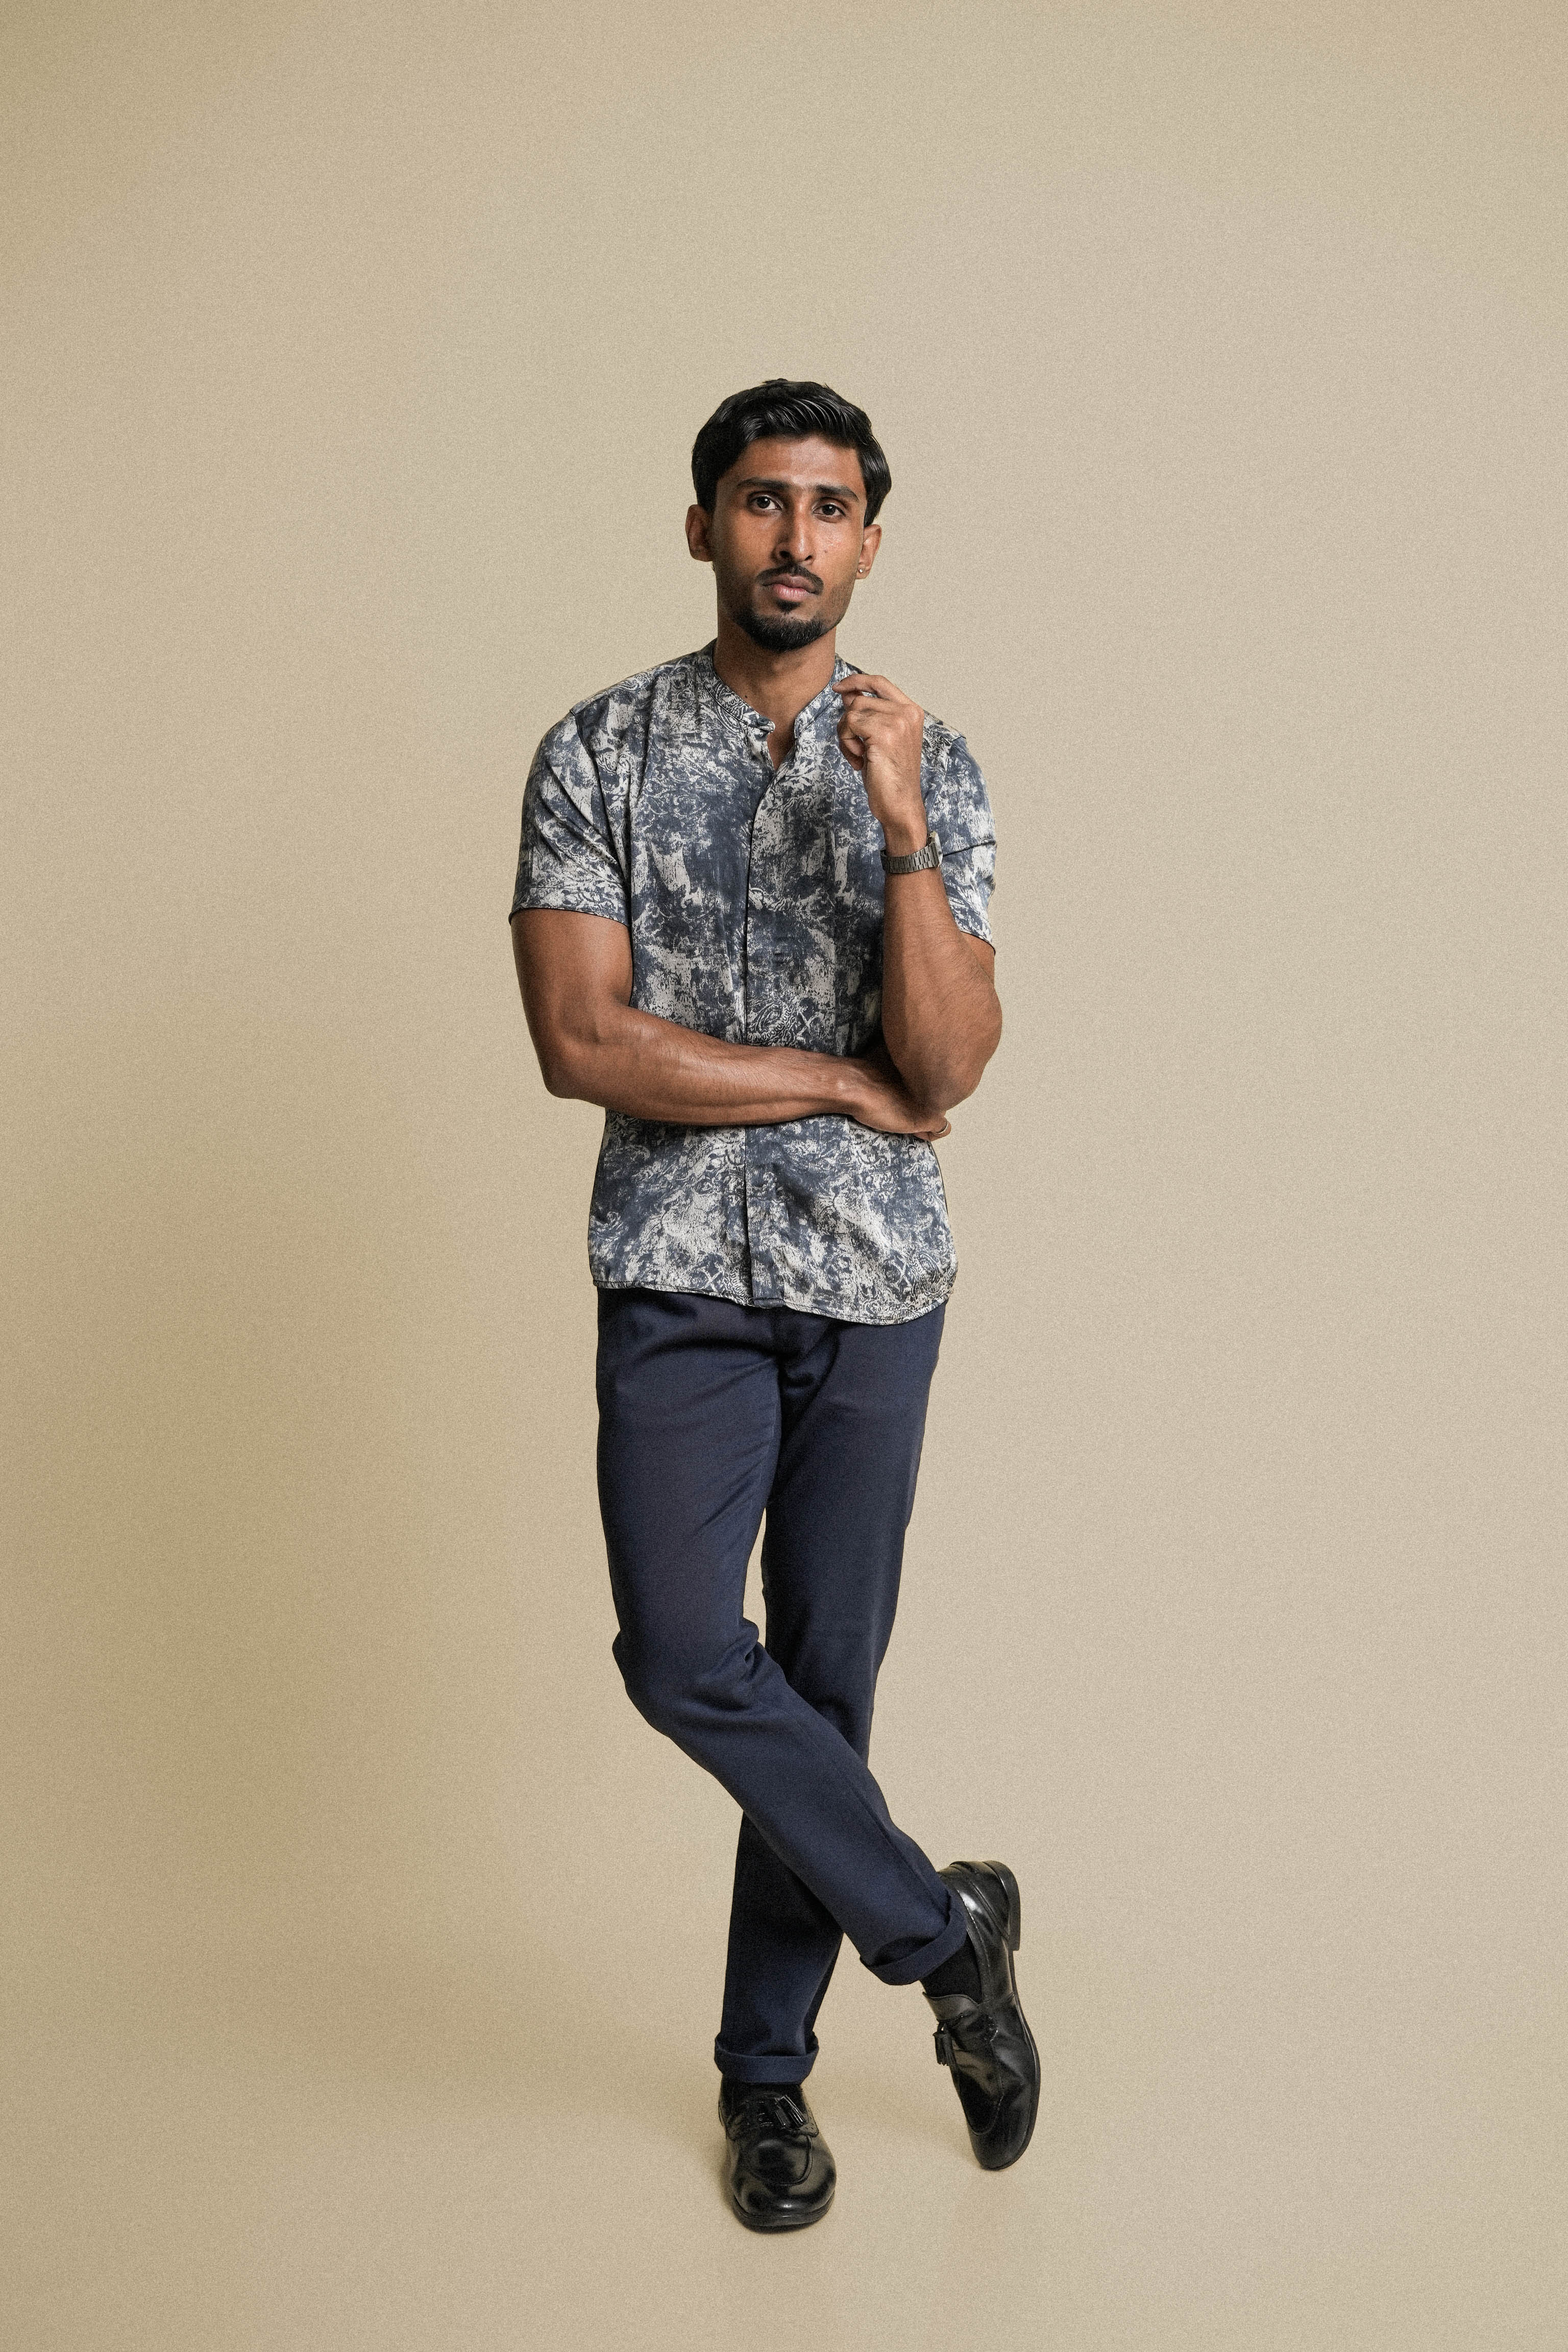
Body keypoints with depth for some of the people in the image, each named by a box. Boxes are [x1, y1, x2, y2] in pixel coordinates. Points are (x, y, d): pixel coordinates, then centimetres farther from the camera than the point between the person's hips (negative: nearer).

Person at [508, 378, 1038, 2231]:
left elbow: (949, 1065, -8)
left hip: (874, 1284, 1)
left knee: (824, 1680, 7)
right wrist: (841, 1082, -9)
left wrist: (900, 827, -21)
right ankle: (943, 1930, 12)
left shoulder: (930, 770, 2)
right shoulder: (596, 755, -1)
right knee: (685, 1657, -14)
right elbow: (581, 1043, -10)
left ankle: (765, 2070, 26)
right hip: (680, 1279, -1)